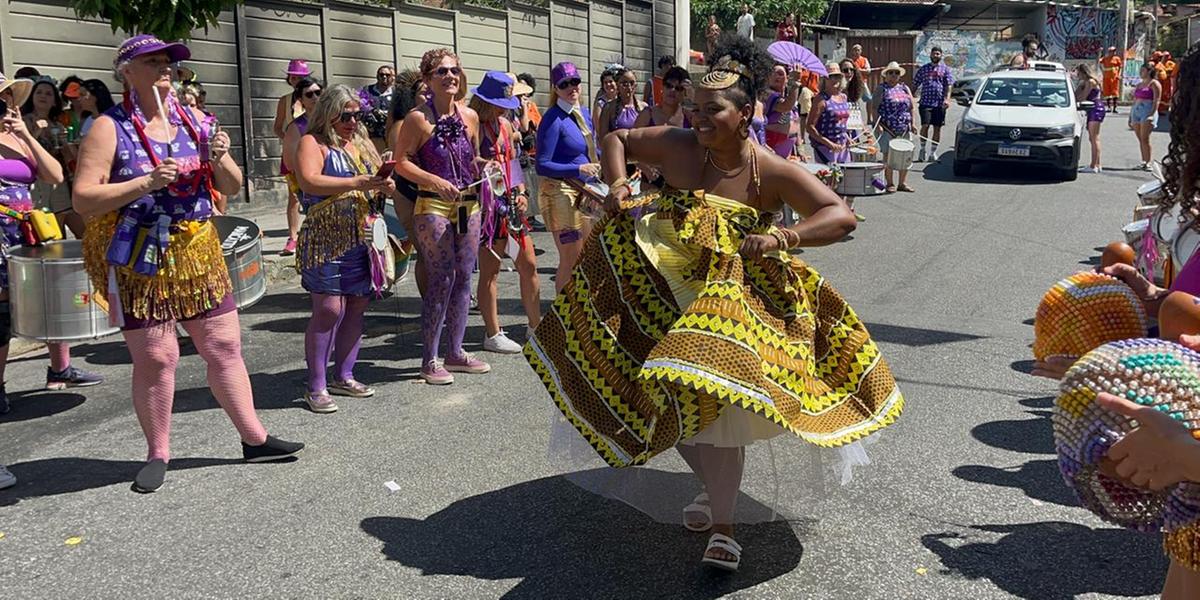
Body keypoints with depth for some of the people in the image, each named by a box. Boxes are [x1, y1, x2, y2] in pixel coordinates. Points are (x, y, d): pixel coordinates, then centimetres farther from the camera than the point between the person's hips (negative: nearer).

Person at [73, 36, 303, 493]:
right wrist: (146, 182, -22)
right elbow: (83, 200, -12)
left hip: (197, 252, 4)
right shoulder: (110, 128, -6)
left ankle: (254, 439, 19)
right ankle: (158, 454, 17)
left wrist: (219, 159, -11)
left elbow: (231, 187, 10)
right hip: (138, 260, -4)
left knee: (224, 344, 8)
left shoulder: (193, 121, 7)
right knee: (155, 357, 0)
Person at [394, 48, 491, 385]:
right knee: (441, 282, -7)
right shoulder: (418, 118, -7)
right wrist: (435, 181, -20)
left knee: (463, 279, 10)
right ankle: (430, 360, 4)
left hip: (469, 205, 6)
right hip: (434, 207, -6)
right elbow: (401, 161, -9)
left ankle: (455, 352, 22)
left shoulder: (470, 116, 9)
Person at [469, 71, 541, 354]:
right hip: (487, 205, -7)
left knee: (529, 265, 10)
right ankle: (493, 334, 8)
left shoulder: (505, 124, 13)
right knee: (490, 271, 0)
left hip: (511, 204, 8)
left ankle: (536, 326, 21)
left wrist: (522, 192, 7)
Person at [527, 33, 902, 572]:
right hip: (667, 294, 4)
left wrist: (781, 238, -32)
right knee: (672, 404, 11)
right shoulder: (677, 147, -8)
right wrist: (617, 184, -10)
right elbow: (616, 139, 8)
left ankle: (722, 529, 5)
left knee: (717, 401, -10)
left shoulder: (773, 173, -15)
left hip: (735, 300, -4)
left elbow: (842, 217, -19)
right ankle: (712, 489, 40)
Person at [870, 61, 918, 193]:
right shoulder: (881, 89, 1)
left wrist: (913, 123, 2)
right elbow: (874, 108, -7)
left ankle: (902, 183, 15)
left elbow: (912, 107, 14)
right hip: (887, 129, -5)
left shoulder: (904, 88, 15)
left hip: (904, 129, 5)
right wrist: (878, 125, -17)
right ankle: (890, 183, 6)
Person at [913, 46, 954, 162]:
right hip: (925, 102, -1)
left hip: (939, 103, 1)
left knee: (937, 128, 4)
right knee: (925, 125, -13)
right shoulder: (923, 69, 10)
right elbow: (915, 84, 12)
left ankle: (933, 153, 12)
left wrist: (947, 99, -13)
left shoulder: (945, 69, 9)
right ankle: (922, 149, 3)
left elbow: (949, 85, 1)